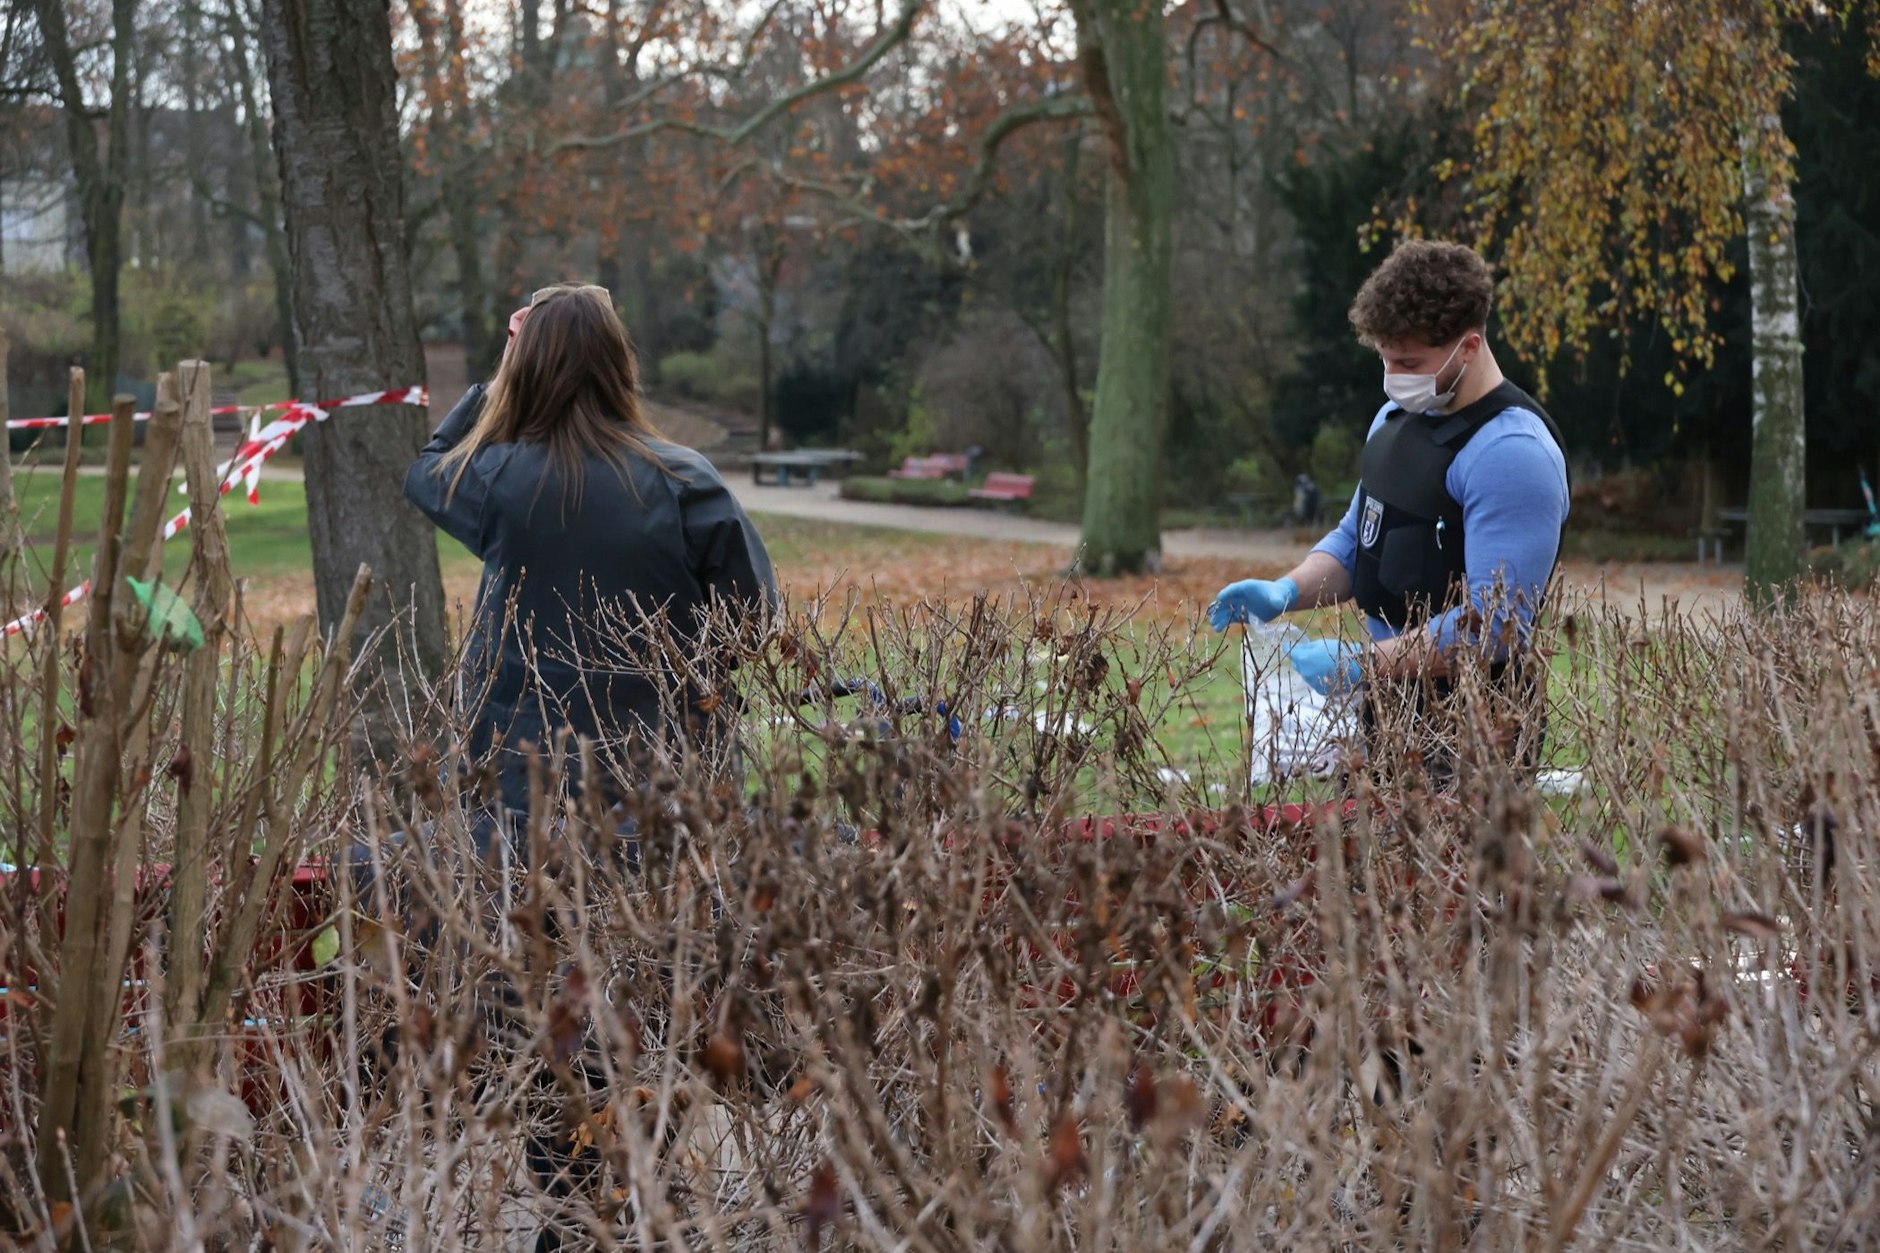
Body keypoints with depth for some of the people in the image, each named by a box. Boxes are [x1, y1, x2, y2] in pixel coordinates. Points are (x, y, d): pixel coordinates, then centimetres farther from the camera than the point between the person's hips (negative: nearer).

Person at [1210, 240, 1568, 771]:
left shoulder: (1512, 453, -19)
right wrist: (1286, 591, 1)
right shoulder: (1396, 417, 10)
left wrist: (1363, 664, -25)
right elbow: (1355, 539, 21)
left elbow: (1494, 623, -24)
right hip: (1383, 709, 8)